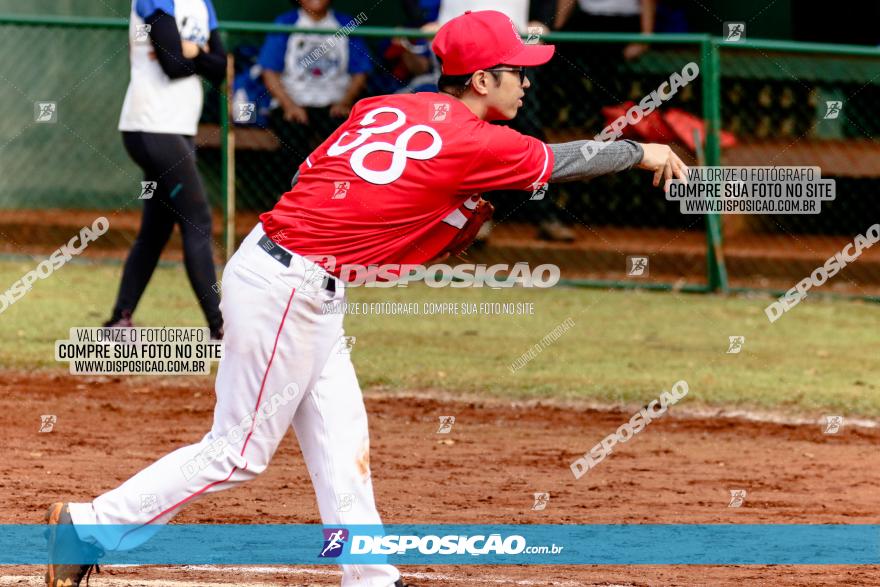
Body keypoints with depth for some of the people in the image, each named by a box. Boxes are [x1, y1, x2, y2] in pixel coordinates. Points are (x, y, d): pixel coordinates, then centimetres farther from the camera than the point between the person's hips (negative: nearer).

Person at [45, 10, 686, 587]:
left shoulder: (382, 108, 10)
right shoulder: (475, 142, -10)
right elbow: (563, 161, 2)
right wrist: (643, 153, 19)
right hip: (290, 287, -9)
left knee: (341, 437, 10)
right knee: (240, 452, -2)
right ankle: (89, 526, 3)